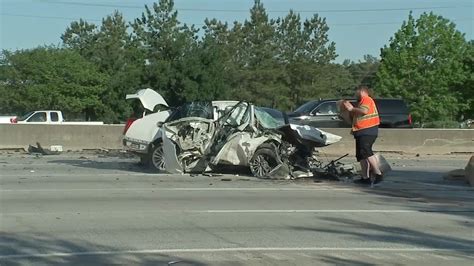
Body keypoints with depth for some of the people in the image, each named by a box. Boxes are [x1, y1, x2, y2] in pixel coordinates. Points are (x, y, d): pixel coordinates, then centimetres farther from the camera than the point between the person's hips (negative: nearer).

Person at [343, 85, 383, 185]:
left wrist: (352, 108, -12)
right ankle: (365, 177, 9)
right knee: (361, 155, 9)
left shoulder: (367, 99, -3)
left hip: (368, 131, -11)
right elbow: (356, 117, 35)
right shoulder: (362, 102, 29)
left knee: (366, 152, -22)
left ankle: (378, 174, -26)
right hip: (361, 132, 11)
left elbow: (364, 111, -23)